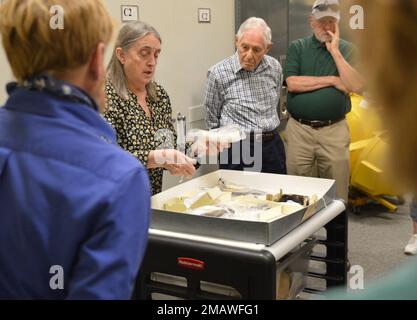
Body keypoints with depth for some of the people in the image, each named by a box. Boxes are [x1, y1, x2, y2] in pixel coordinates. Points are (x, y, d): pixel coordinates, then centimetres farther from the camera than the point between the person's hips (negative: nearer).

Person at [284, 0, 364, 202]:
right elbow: (292, 83, -9)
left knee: (336, 195, 5)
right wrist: (332, 80, -8)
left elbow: (357, 86, -8)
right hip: (299, 129, 0)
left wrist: (335, 51, -8)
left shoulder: (346, 49, 7)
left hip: (334, 130, 0)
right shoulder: (297, 47, 6)